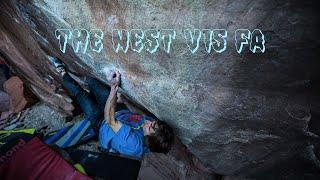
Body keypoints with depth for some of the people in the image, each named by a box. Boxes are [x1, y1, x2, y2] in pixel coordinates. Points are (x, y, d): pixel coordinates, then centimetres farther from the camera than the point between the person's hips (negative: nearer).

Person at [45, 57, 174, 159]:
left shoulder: (133, 144, -44)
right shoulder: (151, 122, -25)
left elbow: (110, 120, -40)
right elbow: (139, 113, -3)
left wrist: (114, 87, -43)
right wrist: (125, 101, -15)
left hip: (101, 125, -5)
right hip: (120, 113, 5)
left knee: (80, 94, -1)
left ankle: (62, 72, 29)